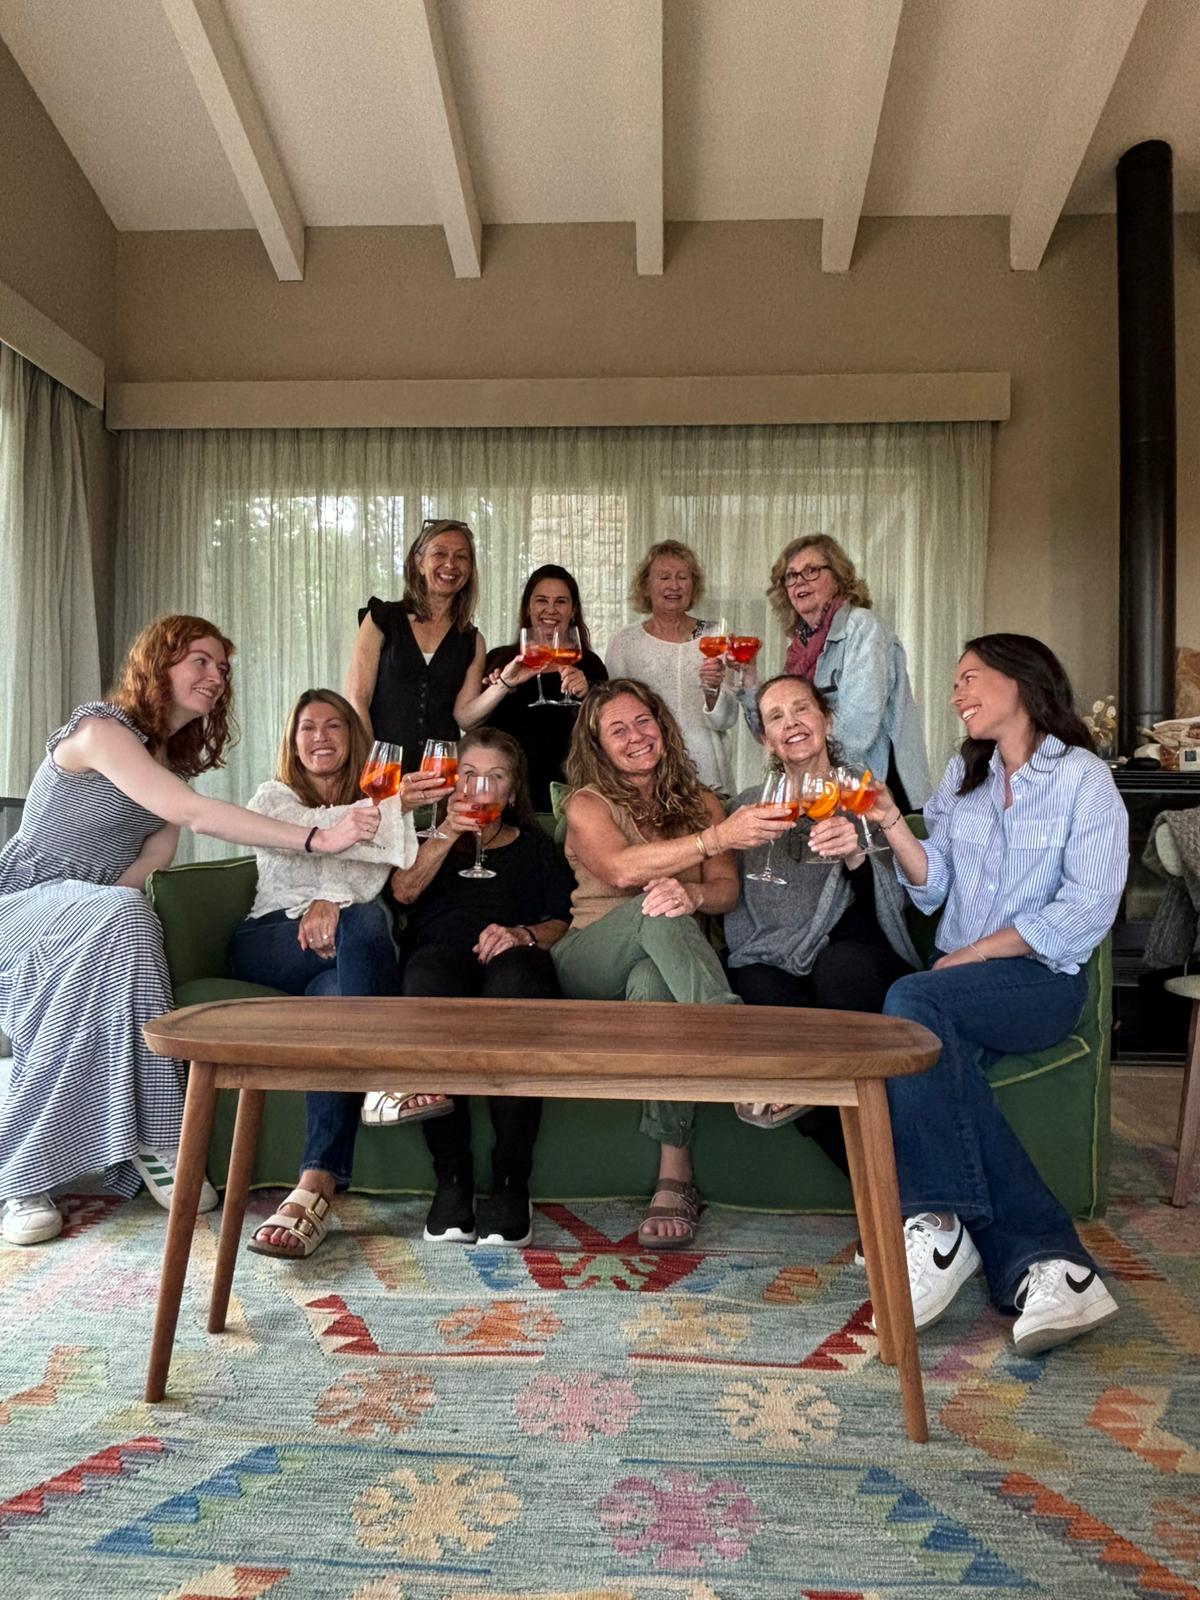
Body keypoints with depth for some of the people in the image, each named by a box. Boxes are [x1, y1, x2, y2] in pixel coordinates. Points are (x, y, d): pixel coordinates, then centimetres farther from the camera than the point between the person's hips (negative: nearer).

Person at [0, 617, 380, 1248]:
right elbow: (195, 815, -28)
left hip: (93, 920, 6)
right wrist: (317, 839, -35)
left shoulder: (178, 758, 12)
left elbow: (157, 852, 0)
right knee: (120, 915, -36)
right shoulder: (100, 727, -14)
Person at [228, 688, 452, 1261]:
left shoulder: (370, 799, 23)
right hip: (268, 944, -1)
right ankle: (388, 1077, -45)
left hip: (338, 947, 1)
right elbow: (313, 830, -9)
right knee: (365, 921, -36)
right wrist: (391, 806, -23)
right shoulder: (273, 798, 19)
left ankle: (317, 1185, -48)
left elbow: (371, 873, -1)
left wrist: (333, 900, -25)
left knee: (337, 997, -38)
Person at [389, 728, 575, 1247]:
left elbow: (562, 922, 15)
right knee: (428, 975, -39)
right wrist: (448, 834, 2)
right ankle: (451, 1181, -34)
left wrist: (523, 934, -6)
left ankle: (511, 1184, -36)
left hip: (512, 957, 0)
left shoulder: (534, 847, 31)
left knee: (516, 977, -40)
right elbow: (404, 891, 11)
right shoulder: (431, 839, 34)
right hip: (440, 955, 1)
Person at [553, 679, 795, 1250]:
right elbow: (622, 868, -18)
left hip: (664, 967, 2)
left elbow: (727, 889, 2)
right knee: (657, 912, -35)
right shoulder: (587, 803, 6)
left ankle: (674, 1176, -43)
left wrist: (693, 893, -26)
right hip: (590, 965, -1)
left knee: (652, 983, -38)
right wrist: (717, 837, -32)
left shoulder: (699, 801, 18)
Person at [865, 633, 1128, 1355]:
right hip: (960, 980, 5)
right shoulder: (963, 775, 19)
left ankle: (945, 1222, -26)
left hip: (1041, 978, -4)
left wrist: (975, 953, -14)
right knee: (940, 1059, -30)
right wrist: (891, 821, -2)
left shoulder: (1083, 778, 0)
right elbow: (932, 888, 13)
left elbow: (1087, 909, -11)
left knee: (911, 1001, -33)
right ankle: (1046, 1259, -31)